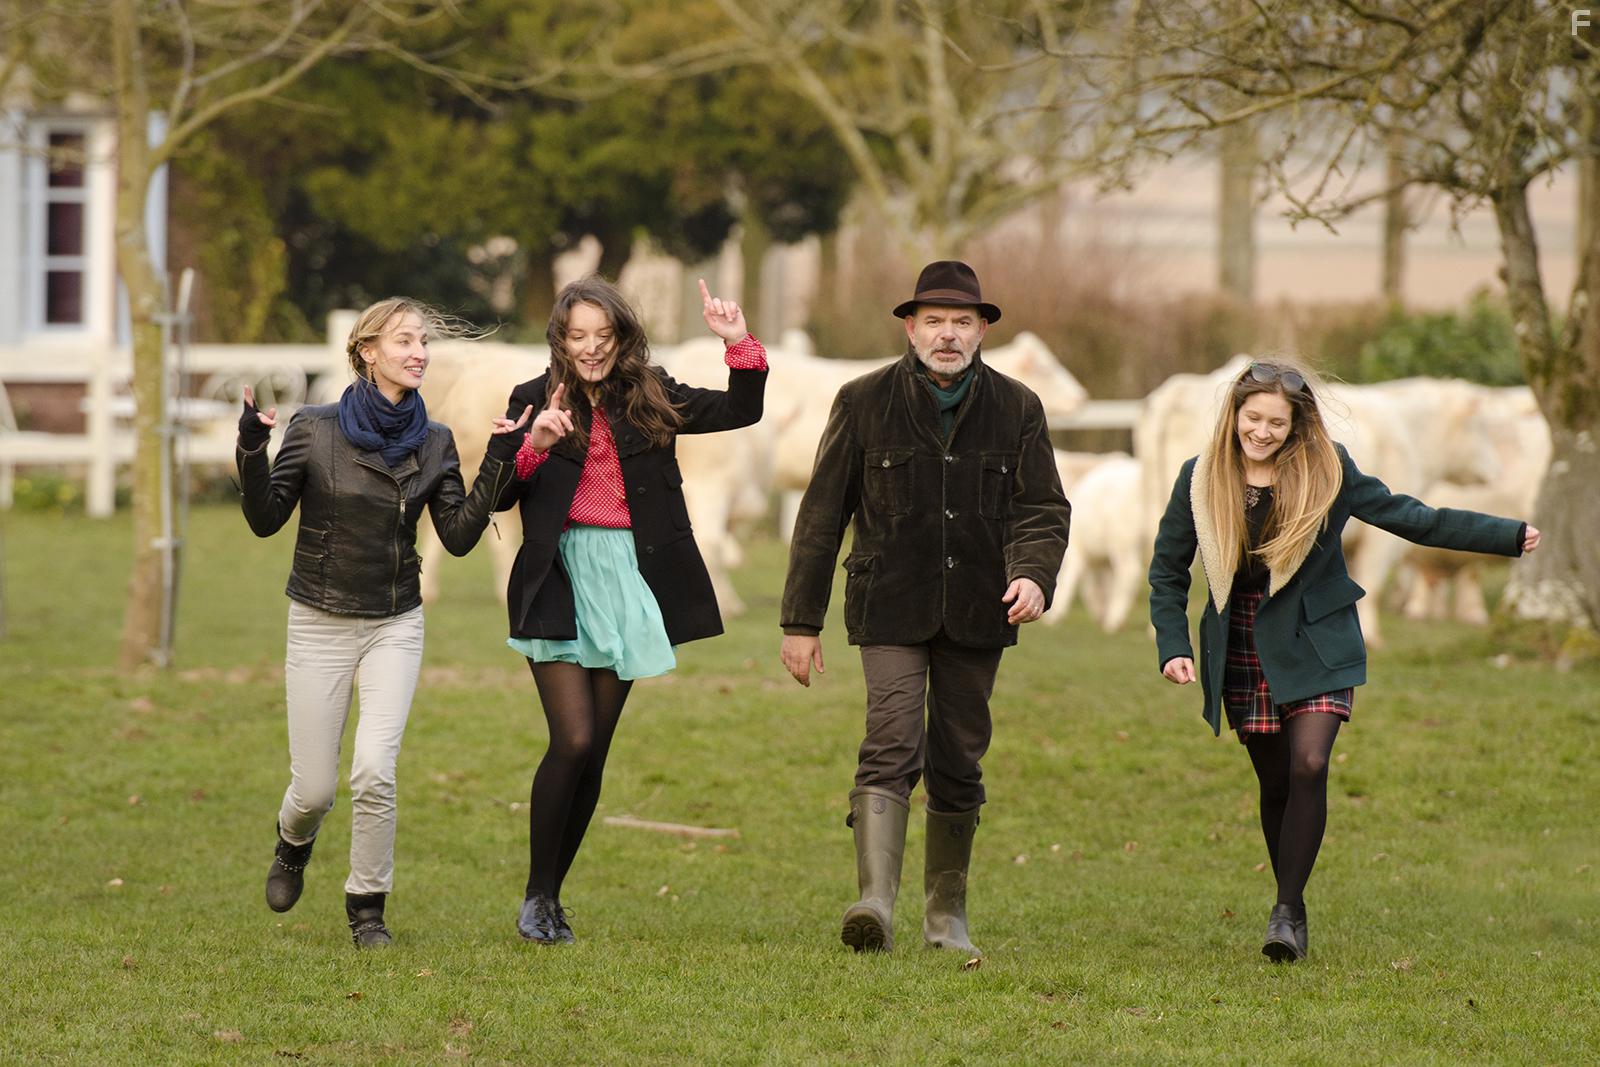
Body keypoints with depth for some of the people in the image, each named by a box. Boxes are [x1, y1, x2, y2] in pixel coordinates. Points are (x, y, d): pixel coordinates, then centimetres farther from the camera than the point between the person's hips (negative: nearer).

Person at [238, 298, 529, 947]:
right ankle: (294, 845, 40)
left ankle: (367, 907, 3)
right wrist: (252, 452, -21)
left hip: (395, 626, 1)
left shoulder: (433, 443, 0)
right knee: (315, 787, 2)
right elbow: (265, 520, -6)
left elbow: (459, 536, -3)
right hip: (320, 624, -1)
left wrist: (499, 464, -10)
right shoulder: (314, 430, -8)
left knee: (374, 771, -16)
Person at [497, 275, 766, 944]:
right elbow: (495, 499, -5)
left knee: (593, 753, 5)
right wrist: (533, 447, -21)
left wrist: (739, 345, -6)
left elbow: (742, 411, 8)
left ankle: (552, 896, 16)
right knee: (573, 741, -13)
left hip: (625, 586, 3)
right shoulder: (536, 400, 1)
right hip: (559, 582, -3)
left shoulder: (650, 398, 7)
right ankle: (536, 897, 0)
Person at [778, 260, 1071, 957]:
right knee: (891, 747, -18)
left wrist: (1034, 574, -18)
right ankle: (874, 904, -29)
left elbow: (1044, 507, 4)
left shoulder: (1017, 409, 6)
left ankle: (946, 914, 22)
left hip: (976, 613, 2)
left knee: (958, 765, 9)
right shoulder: (864, 403, 1)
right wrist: (801, 621, 1)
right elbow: (822, 515, 4)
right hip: (890, 609, -2)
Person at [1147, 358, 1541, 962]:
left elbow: (1409, 518, 1)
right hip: (1241, 651, 1)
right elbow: (1167, 571, 7)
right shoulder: (1201, 479, -2)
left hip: (1314, 646, -1)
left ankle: (1287, 912, -13)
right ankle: (1290, 907, 19)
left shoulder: (1328, 472, -5)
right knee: (1275, 783, 3)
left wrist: (1510, 537, -3)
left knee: (1309, 765, -18)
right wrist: (1174, 649, -5)